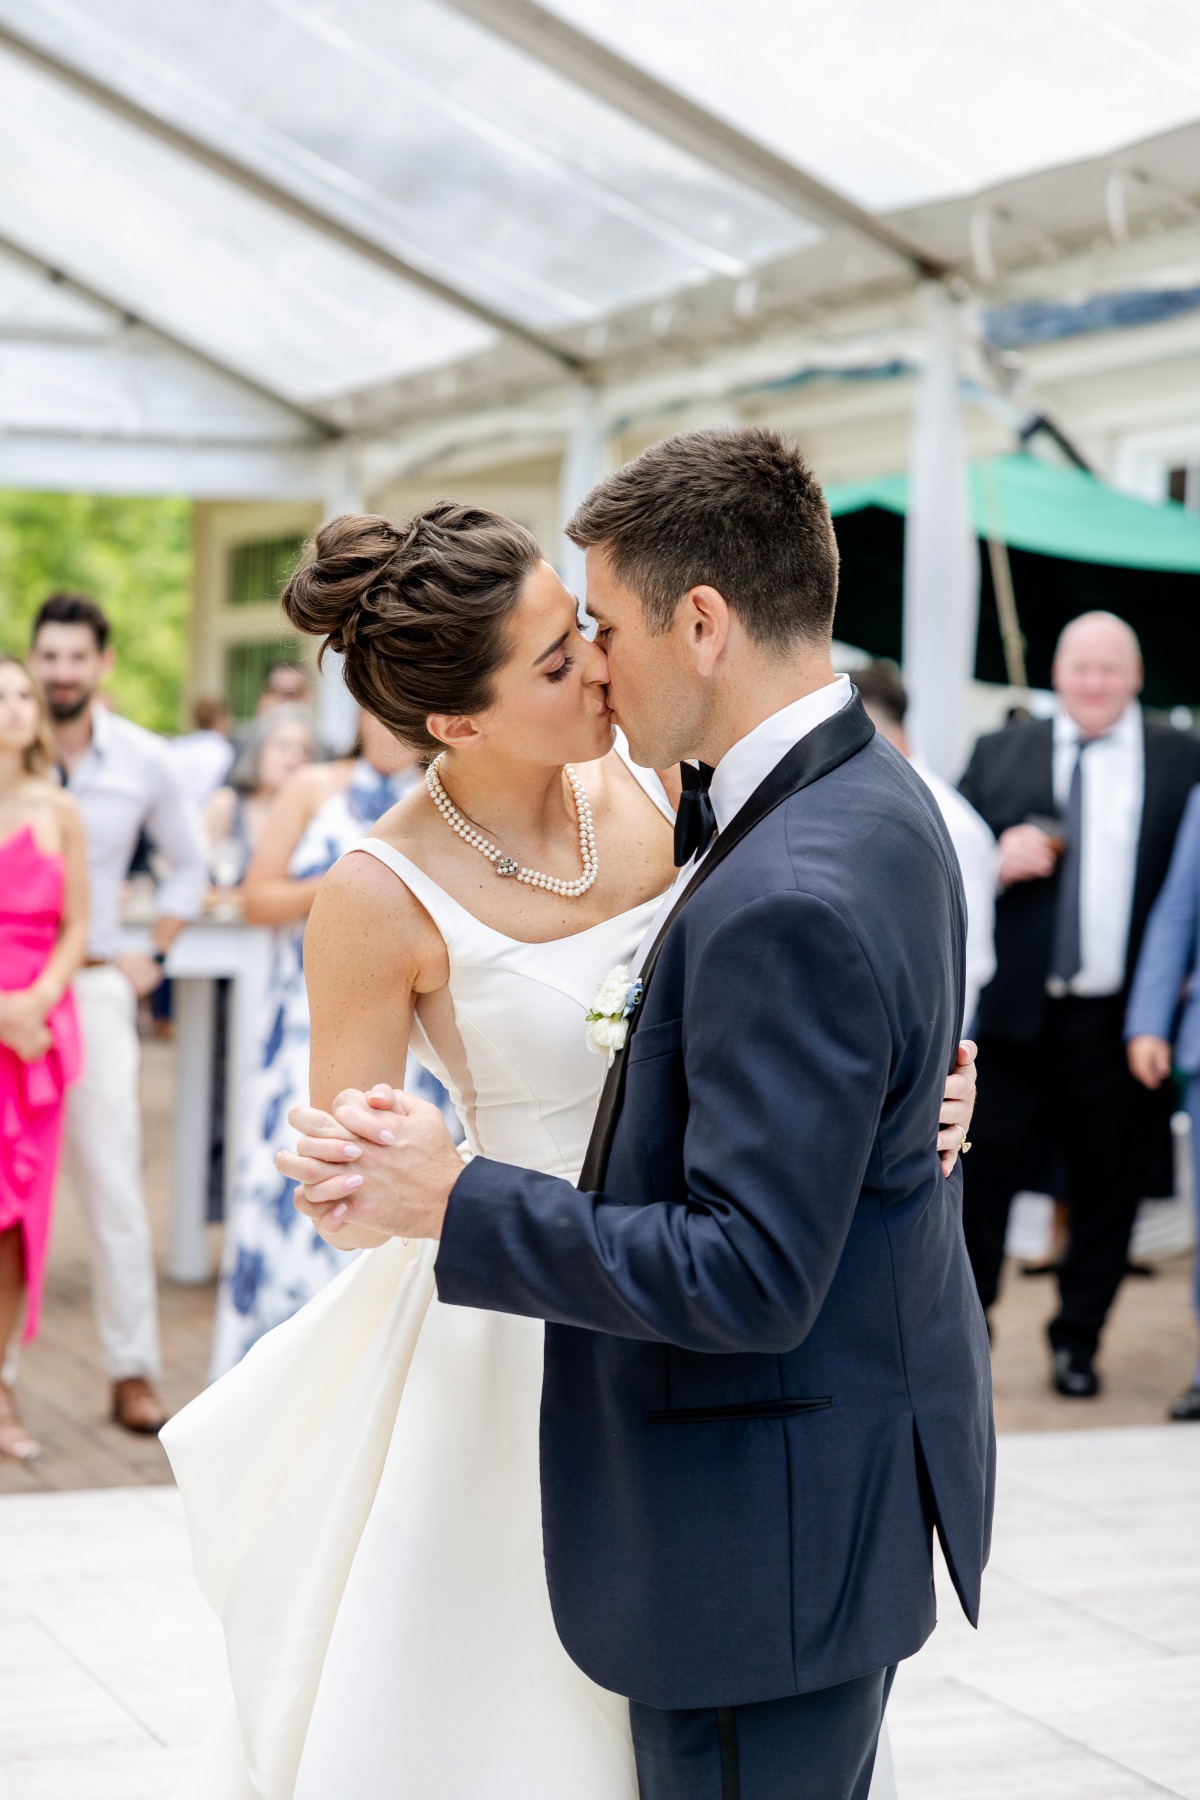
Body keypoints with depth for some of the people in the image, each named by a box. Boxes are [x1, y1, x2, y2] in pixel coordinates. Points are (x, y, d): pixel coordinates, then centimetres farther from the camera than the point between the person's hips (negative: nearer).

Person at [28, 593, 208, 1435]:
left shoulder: (143, 761, 3)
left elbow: (189, 864, 18)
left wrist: (151, 956, 11)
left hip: (94, 987, 1)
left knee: (114, 1183, 0)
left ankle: (133, 1372, 7)